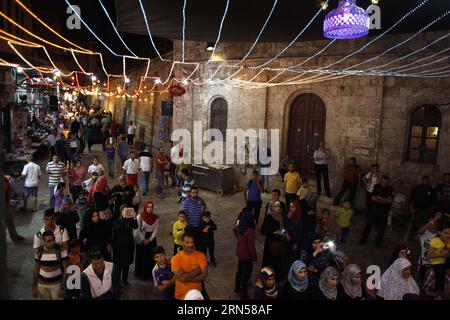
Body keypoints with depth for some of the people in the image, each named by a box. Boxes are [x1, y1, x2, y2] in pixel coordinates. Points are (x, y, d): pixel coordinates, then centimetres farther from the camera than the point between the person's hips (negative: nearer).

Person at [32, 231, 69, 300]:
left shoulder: (61, 250, -17)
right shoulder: (38, 252, -7)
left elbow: (66, 269, -12)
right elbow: (36, 270, 4)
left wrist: (63, 287, -14)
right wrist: (34, 287, 4)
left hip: (56, 283, -2)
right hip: (42, 284, 3)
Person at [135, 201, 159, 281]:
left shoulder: (156, 217, -2)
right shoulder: (140, 217, -9)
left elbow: (155, 230, -1)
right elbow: (138, 230, -8)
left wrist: (150, 239, -10)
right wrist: (143, 239, -12)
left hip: (152, 239, 2)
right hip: (141, 240, -2)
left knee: (151, 256, 5)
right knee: (142, 257, 5)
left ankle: (150, 274, 16)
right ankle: (141, 274, 17)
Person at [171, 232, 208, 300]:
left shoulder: (201, 256, -11)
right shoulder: (175, 258, -15)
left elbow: (204, 276, -17)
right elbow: (182, 277, -23)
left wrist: (186, 277, -21)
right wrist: (197, 270, -17)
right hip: (181, 296, -1)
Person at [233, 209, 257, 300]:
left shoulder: (239, 227, -7)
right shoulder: (250, 231, -29)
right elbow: (251, 246, -23)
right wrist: (254, 257, -12)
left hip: (239, 252, 8)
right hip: (246, 255, -8)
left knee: (240, 271, 25)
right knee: (246, 274, 8)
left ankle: (237, 288, 43)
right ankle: (244, 294, 21)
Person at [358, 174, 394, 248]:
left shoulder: (390, 189, 1)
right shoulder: (376, 187, 0)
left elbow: (391, 200, -8)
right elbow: (373, 198, -7)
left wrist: (380, 198, -10)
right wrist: (385, 200, -11)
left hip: (385, 210, 1)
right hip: (375, 208, 0)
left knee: (382, 226, 6)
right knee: (369, 224, 2)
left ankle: (378, 242, 20)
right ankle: (363, 239, 13)